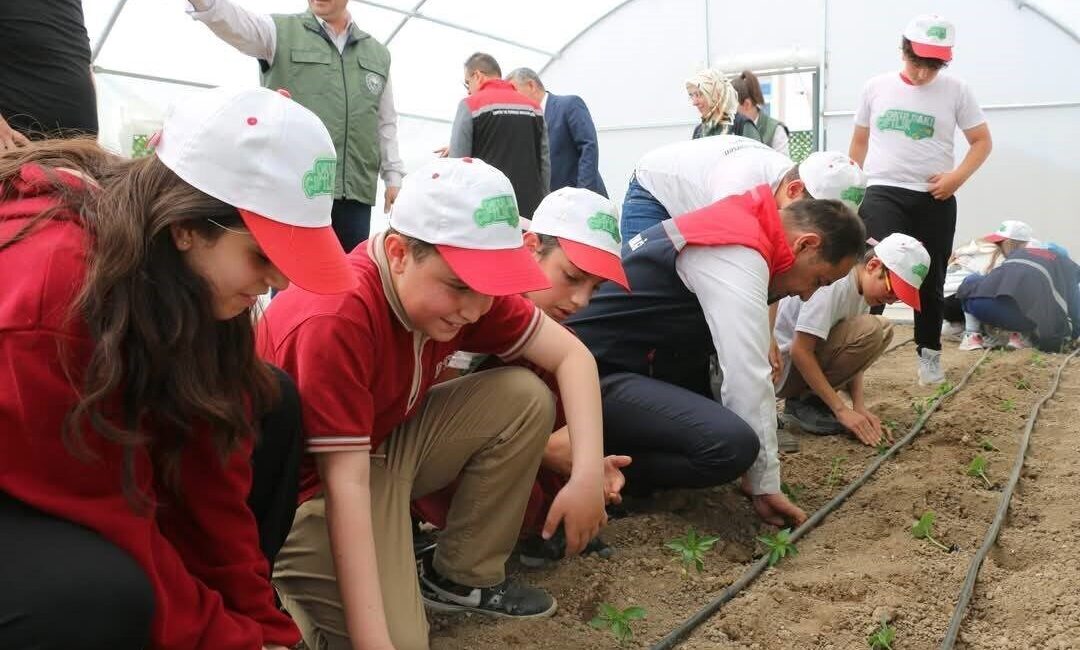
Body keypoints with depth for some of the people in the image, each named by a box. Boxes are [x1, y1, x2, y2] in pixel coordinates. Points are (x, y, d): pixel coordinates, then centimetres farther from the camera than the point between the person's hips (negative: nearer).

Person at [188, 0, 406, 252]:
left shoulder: (379, 54, 18)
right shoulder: (280, 31, 6)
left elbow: (386, 124, 22)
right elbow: (235, 23, -14)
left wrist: (394, 177, 15)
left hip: (355, 193, 3)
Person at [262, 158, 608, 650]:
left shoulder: (463, 283, -12)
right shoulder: (334, 318, -34)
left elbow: (571, 354, -7)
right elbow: (345, 482, -34)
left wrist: (588, 474, -19)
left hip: (390, 441, 7)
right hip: (313, 485, -7)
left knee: (525, 396, -8)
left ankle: (461, 577, 4)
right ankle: (290, 578, 5)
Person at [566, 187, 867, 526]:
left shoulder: (738, 224, 14)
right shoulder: (739, 255, -17)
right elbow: (748, 378, -20)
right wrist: (765, 483, -10)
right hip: (593, 375, -11)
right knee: (733, 444, -26)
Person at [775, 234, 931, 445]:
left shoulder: (861, 286, 5)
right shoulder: (834, 283, -23)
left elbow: (852, 356, 7)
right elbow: (799, 351, -26)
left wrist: (860, 406, -7)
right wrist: (841, 410, -23)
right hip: (781, 363, -9)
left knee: (883, 331, 9)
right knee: (870, 331, -23)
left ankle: (809, 399, 4)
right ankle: (803, 404, -10)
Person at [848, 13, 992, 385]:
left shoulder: (956, 91, 0)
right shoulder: (876, 88, 4)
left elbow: (982, 141, 6)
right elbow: (859, 141, 15)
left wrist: (959, 176, -12)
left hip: (935, 199, 1)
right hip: (883, 193, -1)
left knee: (930, 281, 11)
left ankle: (929, 352, 27)